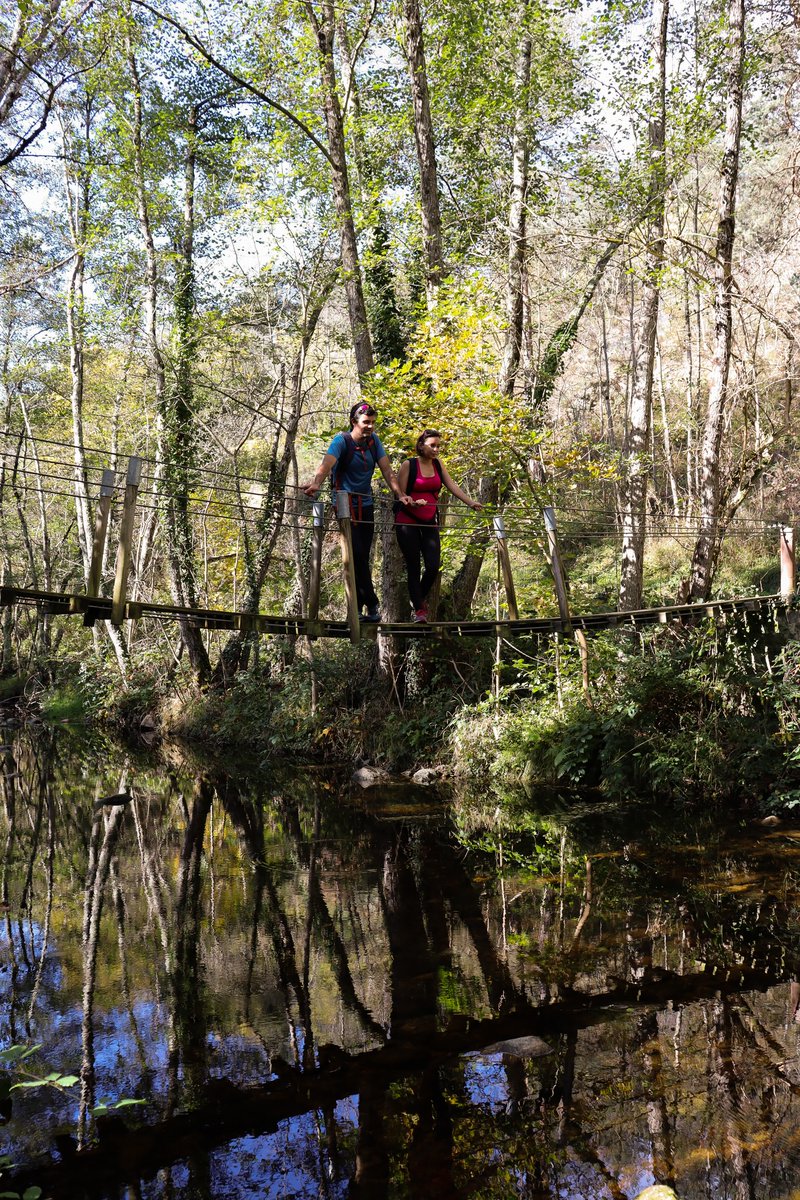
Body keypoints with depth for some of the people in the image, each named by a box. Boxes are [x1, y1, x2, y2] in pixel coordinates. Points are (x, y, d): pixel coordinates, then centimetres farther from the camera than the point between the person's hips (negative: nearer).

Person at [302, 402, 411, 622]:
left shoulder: (373, 441, 5)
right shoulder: (341, 441, -12)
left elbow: (386, 470, 3)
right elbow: (327, 464, -29)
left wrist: (399, 494, -8)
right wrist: (316, 483, -48)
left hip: (366, 505, 5)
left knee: (363, 557, 3)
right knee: (357, 555, -13)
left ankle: (357, 608, 7)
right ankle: (372, 604, -4)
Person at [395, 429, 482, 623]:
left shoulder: (438, 464, 8)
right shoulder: (409, 465, -6)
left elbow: (451, 485, 3)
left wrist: (470, 502, -6)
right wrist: (414, 503, -24)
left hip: (430, 522, 4)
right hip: (408, 521, -4)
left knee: (433, 566, -7)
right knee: (413, 567, -3)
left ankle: (420, 598, 21)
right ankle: (419, 610, 6)